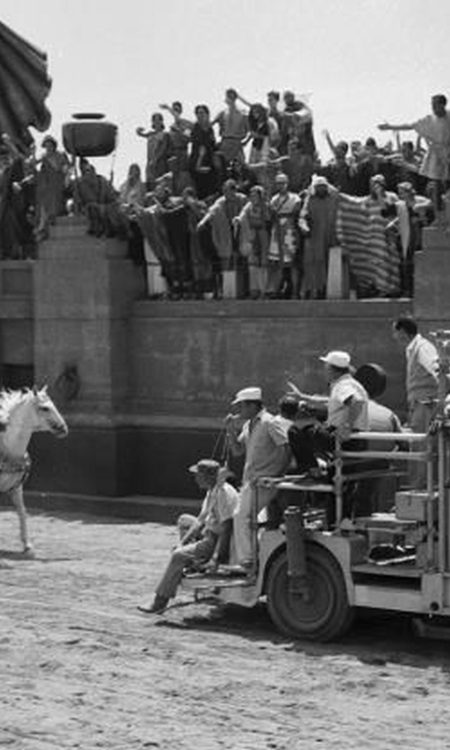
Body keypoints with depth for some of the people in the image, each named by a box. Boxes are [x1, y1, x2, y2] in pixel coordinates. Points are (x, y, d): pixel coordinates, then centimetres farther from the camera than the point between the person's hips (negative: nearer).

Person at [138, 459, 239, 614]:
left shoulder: (224, 493, -23)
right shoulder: (212, 491, 9)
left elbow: (226, 529, -27)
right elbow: (201, 521, 15)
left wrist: (215, 559, -32)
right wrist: (182, 542, 6)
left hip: (219, 541, -11)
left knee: (179, 556, -20)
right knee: (184, 520, 26)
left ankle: (160, 602, -14)